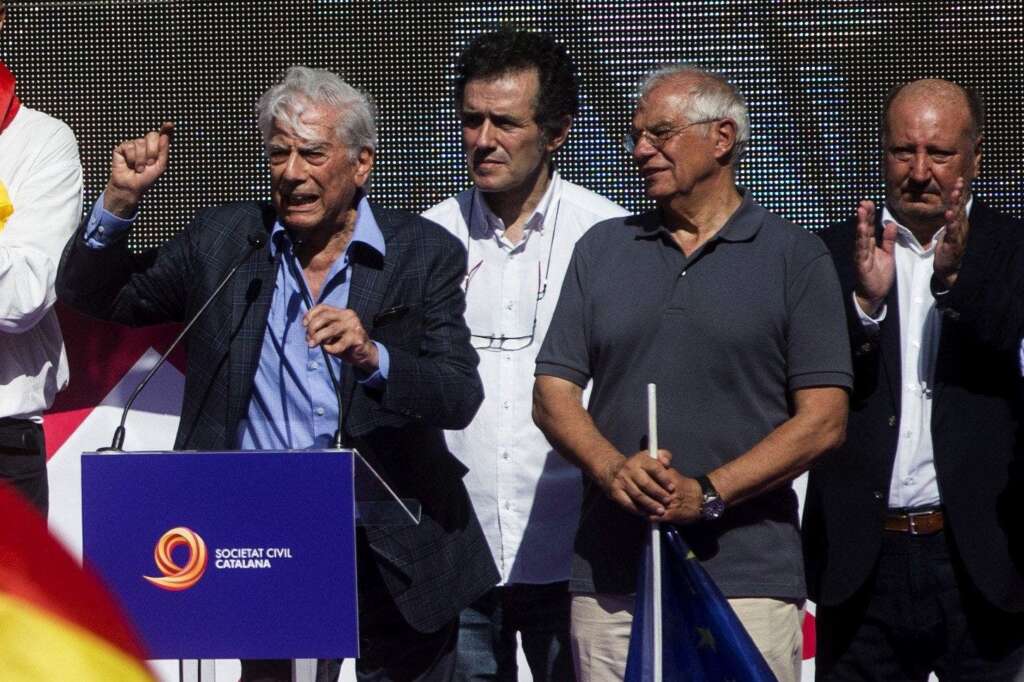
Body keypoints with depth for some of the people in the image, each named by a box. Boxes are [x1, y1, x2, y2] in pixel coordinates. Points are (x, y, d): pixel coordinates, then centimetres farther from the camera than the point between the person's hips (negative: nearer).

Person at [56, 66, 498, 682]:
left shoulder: (425, 254, 0)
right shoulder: (223, 240, 6)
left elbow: (460, 398, -10)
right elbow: (91, 295, 12)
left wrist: (371, 357, -28)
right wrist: (120, 199, -4)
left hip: (391, 556, -1)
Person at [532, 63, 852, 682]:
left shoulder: (795, 257, 4)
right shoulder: (603, 249, 15)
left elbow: (824, 420, -3)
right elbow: (554, 394, 11)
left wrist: (707, 494, -13)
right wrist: (613, 470, -9)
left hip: (746, 577, -3)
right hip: (610, 577, 3)